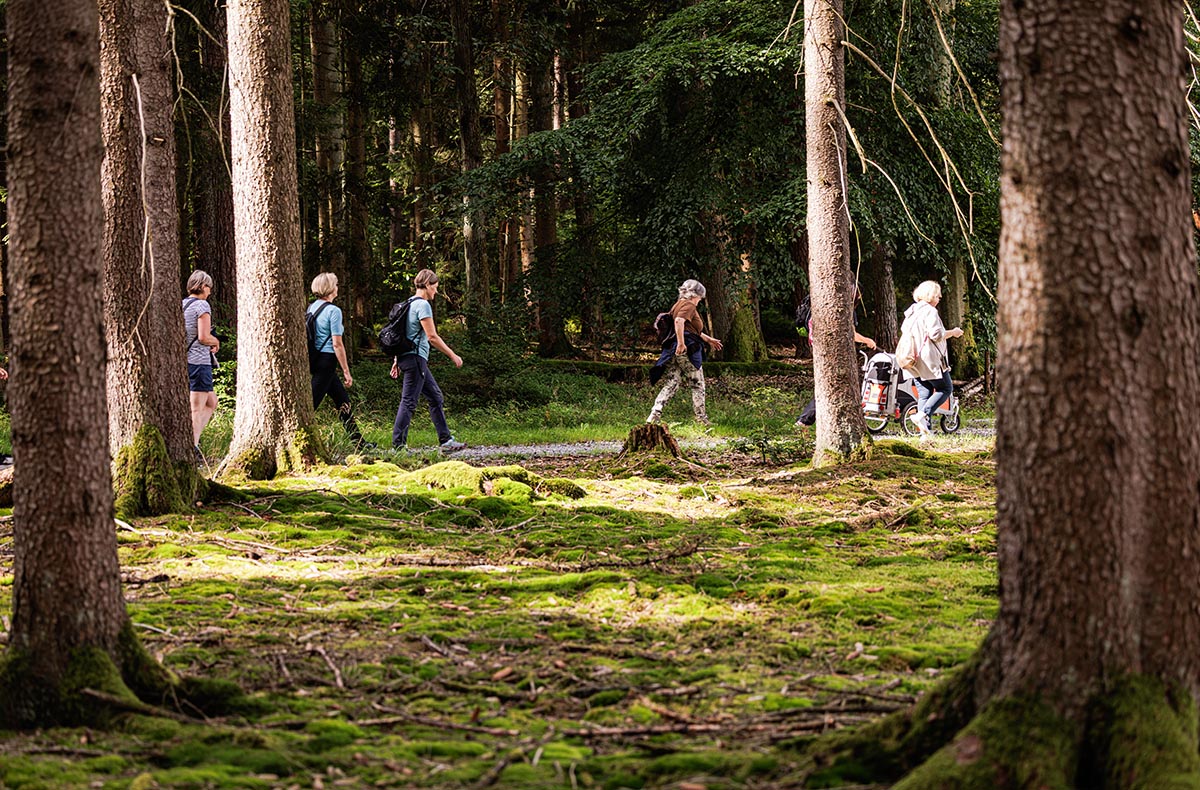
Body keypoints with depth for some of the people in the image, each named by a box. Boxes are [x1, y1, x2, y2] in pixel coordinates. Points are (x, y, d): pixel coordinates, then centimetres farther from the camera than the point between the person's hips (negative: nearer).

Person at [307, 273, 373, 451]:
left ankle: (358, 442, 23)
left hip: (315, 360, 9)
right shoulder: (333, 311, -14)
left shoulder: (311, 307, 9)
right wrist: (346, 372, -11)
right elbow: (337, 344, -16)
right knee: (311, 403, -8)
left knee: (343, 401, 16)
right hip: (327, 361, -9)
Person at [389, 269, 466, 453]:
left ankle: (446, 441, 15)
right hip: (415, 358, -10)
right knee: (409, 402, -8)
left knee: (436, 397, 14)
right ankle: (398, 446, -8)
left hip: (406, 357, 10)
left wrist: (397, 361, 23)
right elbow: (432, 337, -16)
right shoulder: (423, 305, -13)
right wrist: (453, 356, -10)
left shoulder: (409, 304, 16)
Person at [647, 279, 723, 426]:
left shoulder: (677, 305, 24)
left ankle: (654, 414, -11)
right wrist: (681, 343, -30)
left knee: (671, 384, 4)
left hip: (673, 350, 9)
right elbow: (679, 321, -27)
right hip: (687, 350, -9)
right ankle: (701, 418, 9)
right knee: (697, 385, 4)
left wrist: (709, 339, 42)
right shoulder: (689, 305, -6)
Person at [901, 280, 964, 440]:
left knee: (924, 394, 8)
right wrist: (953, 332, -4)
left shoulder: (911, 312, 14)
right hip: (930, 359, -8)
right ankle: (923, 415, -15)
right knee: (945, 389, 2)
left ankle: (926, 431, 1)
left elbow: (904, 331, 21)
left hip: (915, 360, 8)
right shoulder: (930, 311, -12)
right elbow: (936, 334, -19)